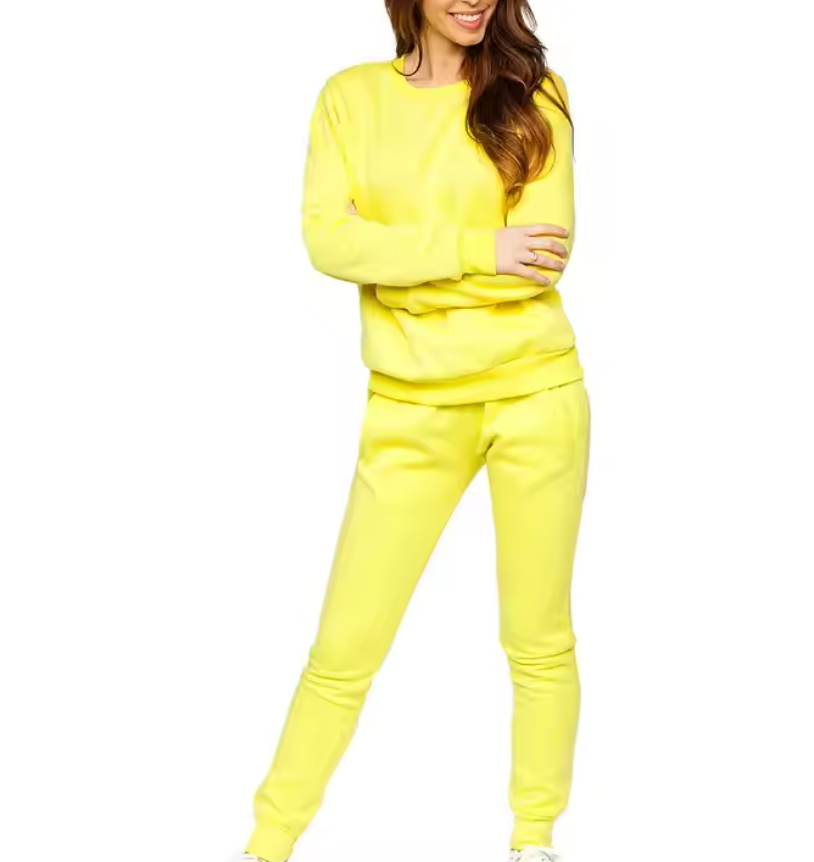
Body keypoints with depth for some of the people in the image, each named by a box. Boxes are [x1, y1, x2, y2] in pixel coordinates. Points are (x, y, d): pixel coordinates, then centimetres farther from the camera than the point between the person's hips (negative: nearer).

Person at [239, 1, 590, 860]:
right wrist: (478, 250, -15)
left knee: (540, 640, 8)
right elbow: (328, 240, -9)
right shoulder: (350, 97, 5)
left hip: (536, 392, 0)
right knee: (343, 646, 3)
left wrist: (396, 255, -8)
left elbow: (545, 254, -9)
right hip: (410, 411, 1)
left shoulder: (533, 93, 2)